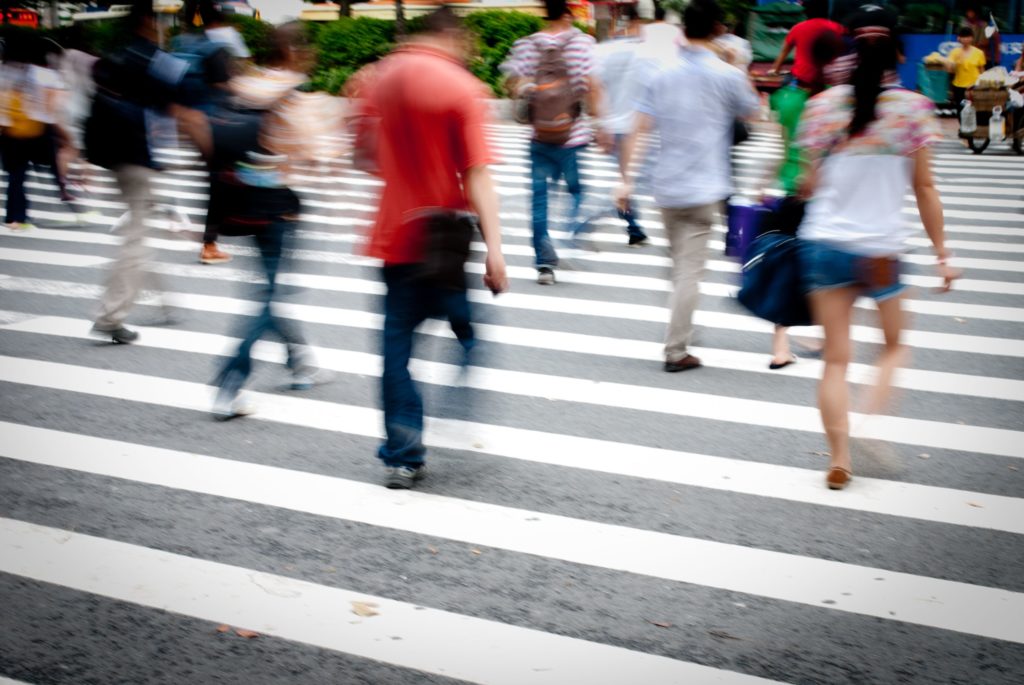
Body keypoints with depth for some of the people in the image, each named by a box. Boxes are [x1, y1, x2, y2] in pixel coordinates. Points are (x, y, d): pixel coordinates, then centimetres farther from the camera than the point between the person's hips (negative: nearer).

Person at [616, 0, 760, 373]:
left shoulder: (663, 76, 4)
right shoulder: (728, 76, -6)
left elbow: (637, 131, -1)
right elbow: (753, 111, 11)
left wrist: (625, 178, 3)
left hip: (666, 187, 4)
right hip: (704, 189, -4)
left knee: (680, 264, 21)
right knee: (690, 270, -2)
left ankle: (682, 331, 37)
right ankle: (676, 350, -2)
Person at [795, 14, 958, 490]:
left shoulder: (824, 105, -1)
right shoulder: (913, 108, -4)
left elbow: (810, 183, 2)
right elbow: (924, 188, -1)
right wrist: (942, 254, 6)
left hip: (824, 243, 1)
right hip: (882, 249, -1)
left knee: (836, 357, 8)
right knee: (893, 345, 20)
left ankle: (839, 460, 8)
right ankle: (871, 424, -1)